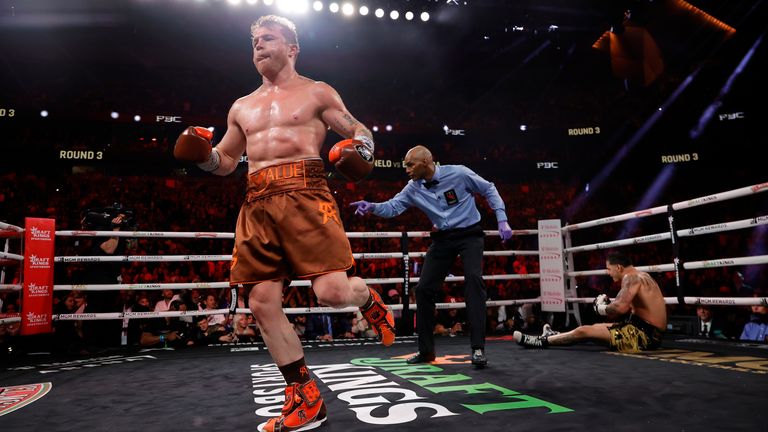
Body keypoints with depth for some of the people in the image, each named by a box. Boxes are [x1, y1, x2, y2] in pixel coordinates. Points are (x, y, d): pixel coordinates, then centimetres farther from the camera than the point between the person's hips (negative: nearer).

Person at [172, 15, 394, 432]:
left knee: (333, 292, -20)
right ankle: (305, 398, 12)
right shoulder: (242, 107, 24)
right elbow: (225, 161, 28)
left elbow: (359, 131, 12)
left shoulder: (317, 93, 11)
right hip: (256, 206, 5)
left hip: (304, 194, -5)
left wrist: (360, 150, -11)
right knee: (262, 304, -1)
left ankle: (368, 298, 20)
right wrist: (202, 154, 6)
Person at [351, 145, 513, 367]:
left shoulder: (458, 173, -15)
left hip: (469, 234, -4)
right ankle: (426, 350, 12)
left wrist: (502, 220, -10)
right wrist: (372, 206, -28)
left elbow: (489, 190, -4)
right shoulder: (414, 188, -3)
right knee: (424, 289, -2)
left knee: (473, 279, -26)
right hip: (442, 239, 5)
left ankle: (478, 348, -21)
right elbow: (393, 206, -7)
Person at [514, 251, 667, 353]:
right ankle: (555, 336, 41)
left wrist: (601, 308, -11)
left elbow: (621, 308, -30)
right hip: (649, 333, 10)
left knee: (583, 331, -2)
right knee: (597, 326, 25)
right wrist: (609, 304, 2)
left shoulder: (631, 277, -15)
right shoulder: (642, 277, 17)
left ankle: (542, 341, 13)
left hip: (643, 334, -10)